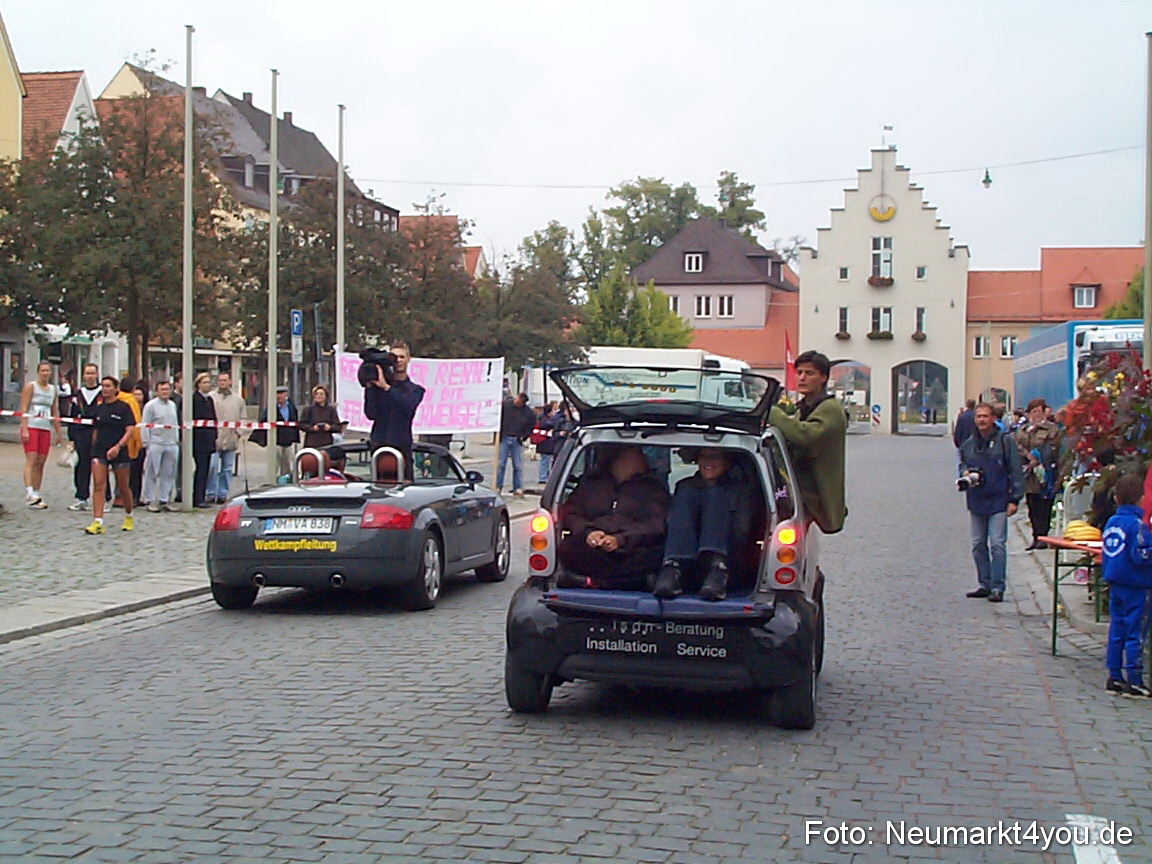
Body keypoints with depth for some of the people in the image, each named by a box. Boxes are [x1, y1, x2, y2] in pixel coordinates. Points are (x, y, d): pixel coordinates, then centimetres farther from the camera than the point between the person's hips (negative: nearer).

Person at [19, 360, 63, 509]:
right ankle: (29, 493, -25)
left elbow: (55, 413, 22)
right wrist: (25, 430, -15)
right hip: (31, 427, -5)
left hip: (46, 429, 5)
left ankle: (36, 494, 6)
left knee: (40, 463, 3)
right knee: (31, 459, -16)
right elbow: (23, 409, -6)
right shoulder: (30, 386, 0)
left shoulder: (53, 389, 16)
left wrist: (59, 432, 19)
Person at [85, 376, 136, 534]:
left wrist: (118, 446, -22)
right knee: (98, 485, -10)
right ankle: (98, 522, -15)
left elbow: (130, 430, -11)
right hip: (99, 451, 3)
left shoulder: (124, 407, -4)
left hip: (119, 452, -3)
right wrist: (94, 446, 12)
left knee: (123, 487, 8)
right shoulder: (98, 409, 10)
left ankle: (128, 517, 31)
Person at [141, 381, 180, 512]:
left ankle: (165, 500, 15)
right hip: (156, 444, -6)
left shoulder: (172, 405, 15)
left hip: (172, 444, 6)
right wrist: (146, 443, -9)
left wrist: (177, 440, 16)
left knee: (169, 474, 7)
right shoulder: (151, 405, -4)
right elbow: (145, 426, -5)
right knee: (152, 474, -1)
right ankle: (150, 500, 5)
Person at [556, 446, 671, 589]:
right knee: (567, 548, -32)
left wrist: (620, 540, -15)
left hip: (630, 551, -1)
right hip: (592, 547, 1)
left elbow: (655, 524, 3)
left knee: (654, 555, -36)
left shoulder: (653, 488, 20)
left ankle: (590, 580, -32)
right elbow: (570, 513, 14)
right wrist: (587, 532, -10)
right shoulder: (591, 482, 26)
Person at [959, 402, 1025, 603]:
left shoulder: (1005, 441, -4)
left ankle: (997, 587, -6)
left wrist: (1014, 499, -8)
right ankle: (984, 584, 20)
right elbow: (962, 463, 24)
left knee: (997, 544, -9)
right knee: (978, 544, 10)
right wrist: (965, 472, 0)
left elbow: (1015, 472, -3)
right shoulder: (969, 444, 9)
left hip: (998, 500, -5)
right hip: (976, 501, 5)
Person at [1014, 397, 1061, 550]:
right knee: (1032, 507, 6)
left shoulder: (1052, 429, 3)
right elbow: (1017, 446, 4)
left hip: (1045, 474, -4)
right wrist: (1028, 456, -13)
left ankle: (1042, 537, -1)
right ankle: (1036, 536, 11)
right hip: (1029, 475, 5)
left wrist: (1037, 460, -13)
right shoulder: (1022, 430, 17)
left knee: (1044, 507, -4)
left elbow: (1051, 450, -7)